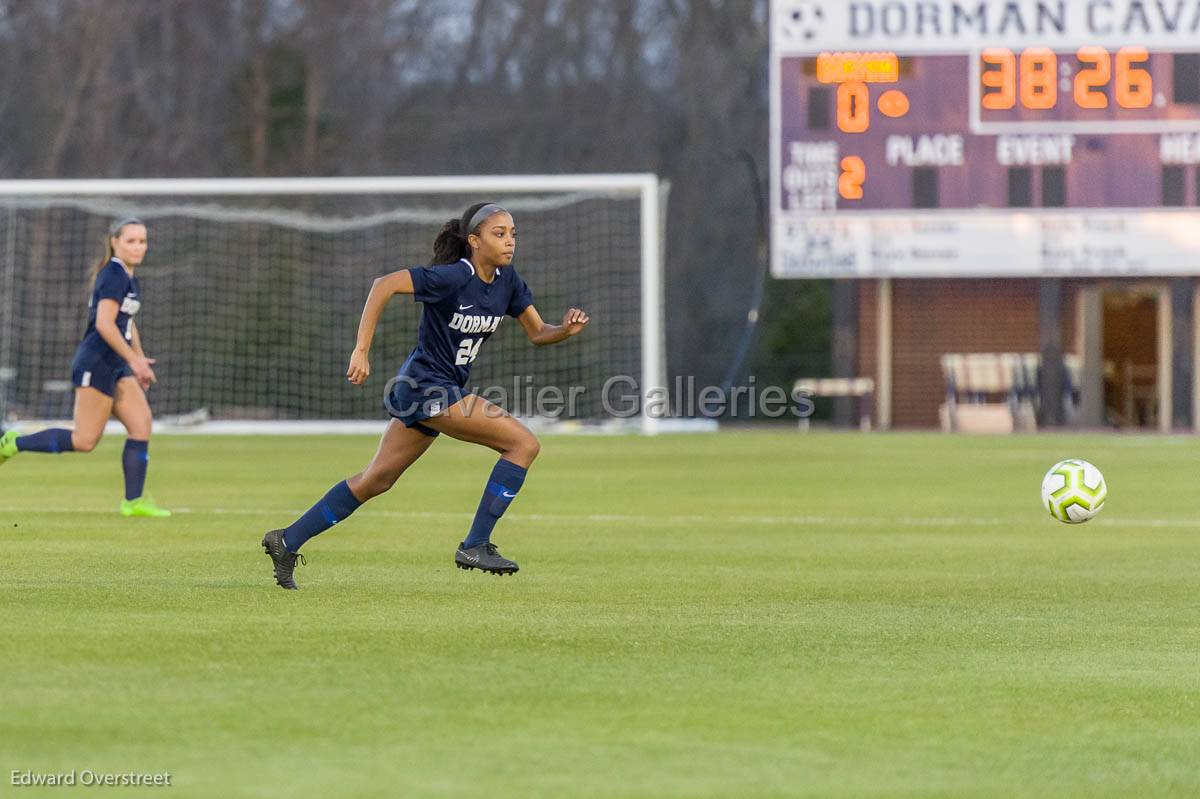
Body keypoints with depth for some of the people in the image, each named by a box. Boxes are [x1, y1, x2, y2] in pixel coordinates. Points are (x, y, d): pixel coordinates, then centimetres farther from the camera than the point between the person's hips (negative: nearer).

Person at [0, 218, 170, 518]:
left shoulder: (128, 278, 16)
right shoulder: (114, 274, -15)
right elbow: (104, 324, -23)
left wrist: (141, 360, 22)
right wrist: (134, 360, -20)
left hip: (115, 368, 10)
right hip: (96, 364, -10)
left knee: (142, 424, 0)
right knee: (84, 441, -7)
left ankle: (134, 501, 2)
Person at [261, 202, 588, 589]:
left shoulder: (507, 280, 4)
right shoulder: (453, 277, -20)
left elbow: (537, 333, 10)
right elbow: (384, 285, -23)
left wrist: (566, 329, -13)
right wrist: (361, 350, -27)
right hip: (427, 386, -9)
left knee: (377, 479, 15)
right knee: (524, 444, -13)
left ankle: (287, 541, 21)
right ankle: (475, 545, -10)